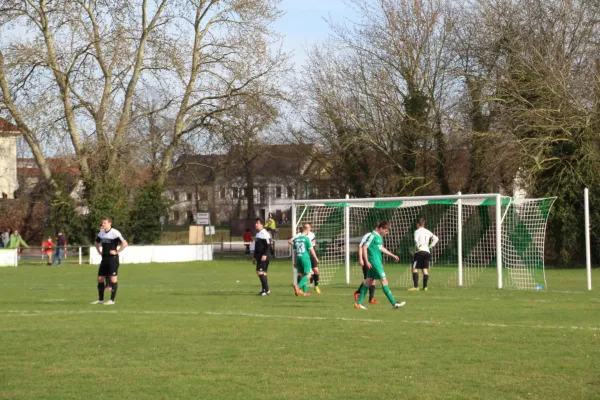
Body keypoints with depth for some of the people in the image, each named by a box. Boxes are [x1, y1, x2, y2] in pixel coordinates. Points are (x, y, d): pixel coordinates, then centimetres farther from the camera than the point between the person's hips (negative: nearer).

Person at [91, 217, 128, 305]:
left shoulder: (115, 233, -13)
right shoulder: (101, 232, 10)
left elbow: (124, 243, -20)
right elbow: (97, 242, 29)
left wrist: (117, 252, -15)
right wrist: (99, 251, 16)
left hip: (113, 258, -7)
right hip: (104, 258, 7)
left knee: (113, 279, -4)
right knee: (100, 278, 6)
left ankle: (112, 300, 2)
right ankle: (100, 299, 15)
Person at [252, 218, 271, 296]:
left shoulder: (264, 233, -12)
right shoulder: (258, 233, 19)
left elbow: (268, 245, -18)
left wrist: (265, 255, -26)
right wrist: (254, 257, 27)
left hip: (263, 257, -10)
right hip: (259, 257, 10)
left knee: (260, 272, -14)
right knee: (263, 273, 10)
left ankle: (266, 290, -11)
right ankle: (264, 290, 13)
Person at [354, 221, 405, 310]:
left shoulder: (379, 236, 14)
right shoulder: (373, 236, -14)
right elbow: (364, 247, -15)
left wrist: (392, 255, 28)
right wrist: (367, 261, -19)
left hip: (378, 262, 10)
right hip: (374, 262, -10)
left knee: (368, 281, 11)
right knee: (384, 281, -10)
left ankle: (358, 303, 16)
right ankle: (394, 304, -11)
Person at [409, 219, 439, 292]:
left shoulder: (417, 231, -1)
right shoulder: (428, 232, 17)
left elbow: (416, 240, -19)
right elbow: (436, 238, 15)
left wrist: (417, 246, -7)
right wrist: (430, 246, 11)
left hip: (420, 251, -6)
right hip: (427, 252, 6)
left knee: (415, 268, -4)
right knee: (425, 269, 6)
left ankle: (416, 286, -14)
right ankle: (425, 286, 0)